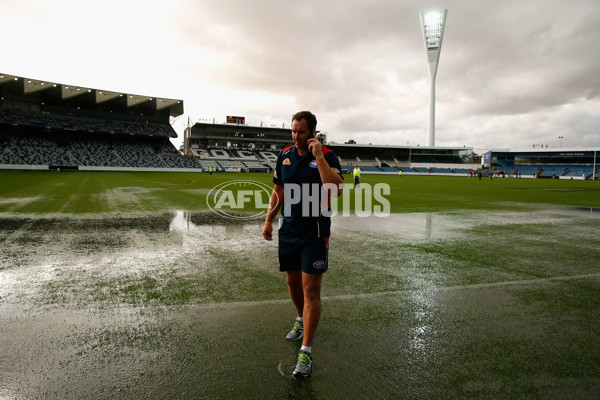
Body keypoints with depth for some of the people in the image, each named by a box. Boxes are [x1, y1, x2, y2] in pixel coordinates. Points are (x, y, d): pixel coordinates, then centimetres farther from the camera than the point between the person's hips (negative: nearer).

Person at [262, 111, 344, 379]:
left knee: (310, 289, -5)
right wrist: (269, 220, 14)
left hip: (314, 231, -5)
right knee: (293, 282, 17)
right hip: (288, 230, 5)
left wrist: (318, 156, -24)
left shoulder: (327, 156, -9)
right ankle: (301, 320, 45)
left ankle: (306, 352, 3)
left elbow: (336, 189, -26)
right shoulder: (285, 155, 7)